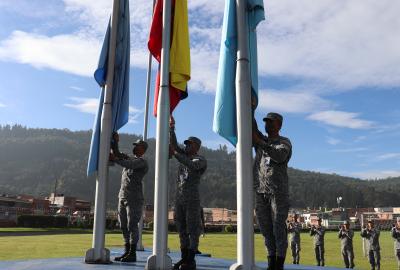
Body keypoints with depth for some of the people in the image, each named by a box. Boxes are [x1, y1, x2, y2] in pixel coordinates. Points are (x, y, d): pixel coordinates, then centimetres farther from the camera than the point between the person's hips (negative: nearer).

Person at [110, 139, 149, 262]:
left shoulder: (142, 162, -5)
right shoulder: (129, 158, 20)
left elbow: (129, 165, -22)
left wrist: (115, 159, -20)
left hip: (134, 198, -8)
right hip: (122, 197, 8)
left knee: (132, 225, -6)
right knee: (124, 226, 9)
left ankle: (132, 253, 0)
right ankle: (127, 251, 17)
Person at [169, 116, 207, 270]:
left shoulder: (200, 160, -3)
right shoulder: (184, 155, 17)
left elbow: (191, 165, -23)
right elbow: (175, 145, 12)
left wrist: (175, 153, -26)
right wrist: (172, 129, 5)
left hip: (192, 199, -7)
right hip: (179, 198, 7)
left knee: (192, 229, -3)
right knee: (181, 229, 8)